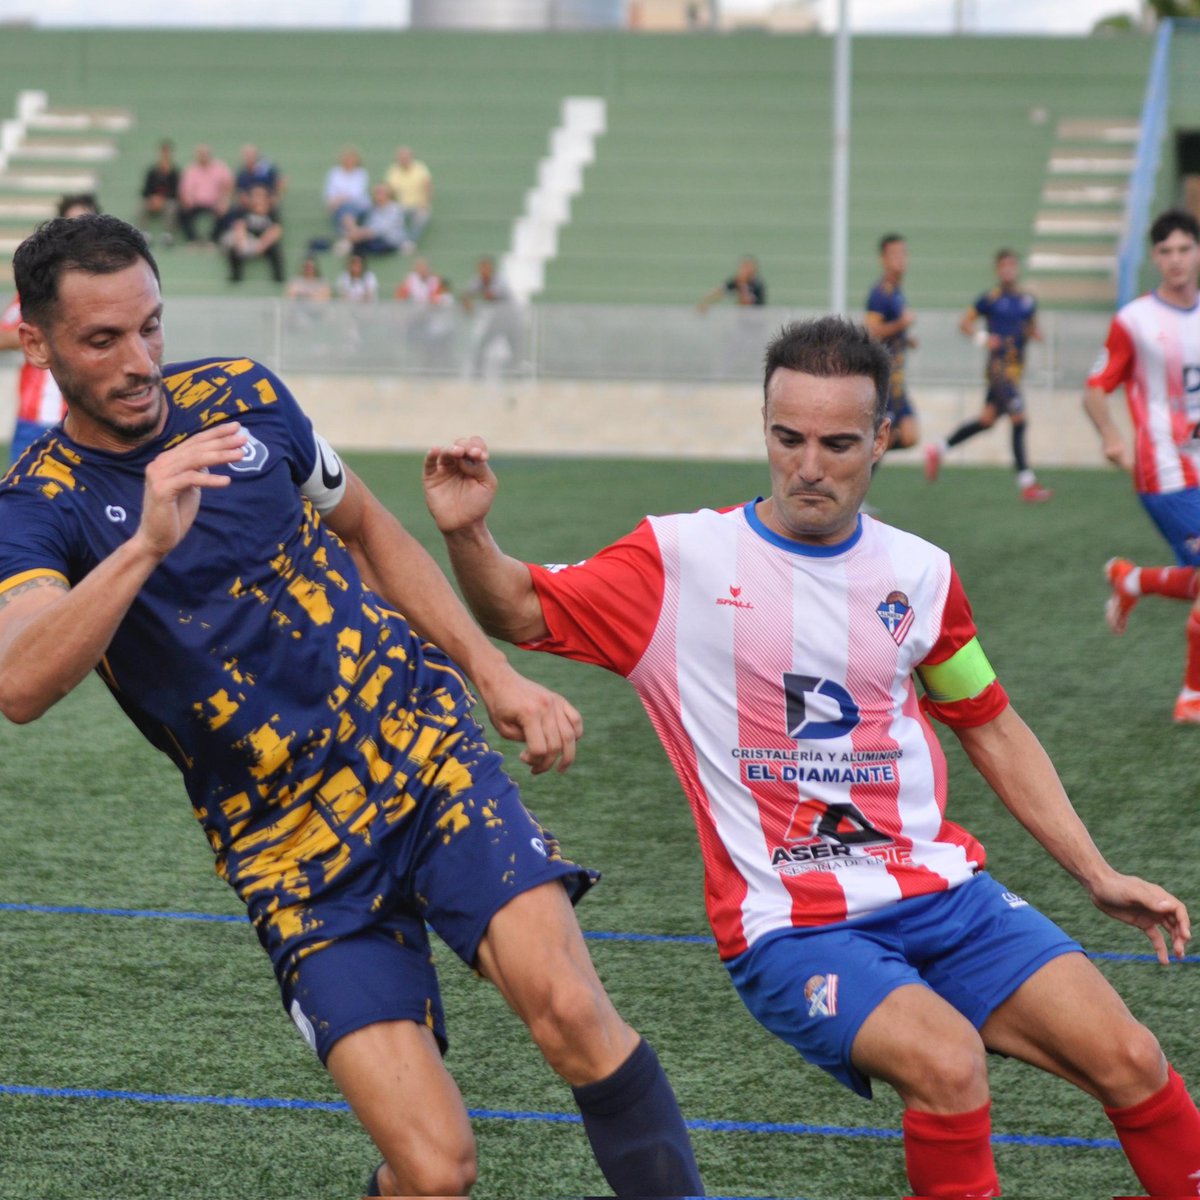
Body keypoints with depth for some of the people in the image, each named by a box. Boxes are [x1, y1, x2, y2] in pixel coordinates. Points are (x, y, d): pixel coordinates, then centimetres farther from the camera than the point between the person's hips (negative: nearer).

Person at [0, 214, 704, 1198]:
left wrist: (495, 675, 15)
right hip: (292, 853, -2)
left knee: (570, 1011, -24)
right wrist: (145, 544, -39)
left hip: (428, 753, 3)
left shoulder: (239, 394, 6)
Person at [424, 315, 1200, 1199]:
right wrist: (469, 535, -27)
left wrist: (1098, 876, 16)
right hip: (790, 923, -4)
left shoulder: (918, 572, 7)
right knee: (948, 1063, -30)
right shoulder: (685, 559, -3)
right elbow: (523, 611, -6)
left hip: (940, 888, 4)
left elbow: (991, 728, 19)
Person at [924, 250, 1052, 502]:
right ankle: (1027, 483, -8)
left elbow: (1031, 329, 23)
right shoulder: (991, 299, -6)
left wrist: (1035, 334, 0)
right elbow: (964, 321, 1)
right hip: (999, 365, -7)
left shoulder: (1028, 301, 10)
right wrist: (982, 337, -15)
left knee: (987, 419, 14)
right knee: (1019, 420, -12)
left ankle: (938, 449, 31)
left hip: (1016, 367, 7)